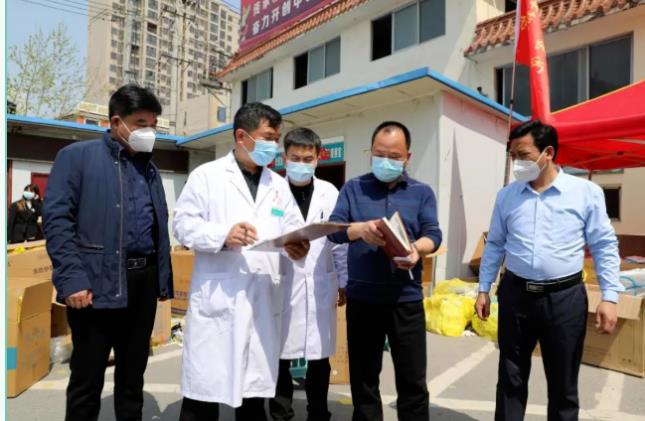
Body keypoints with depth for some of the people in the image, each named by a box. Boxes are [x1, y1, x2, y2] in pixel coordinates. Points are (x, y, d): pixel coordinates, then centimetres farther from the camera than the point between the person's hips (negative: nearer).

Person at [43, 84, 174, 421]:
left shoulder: (149, 168, 16)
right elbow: (57, 219, -9)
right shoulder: (77, 156, -1)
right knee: (87, 379, 7)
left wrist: (163, 279, 11)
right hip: (97, 284, -5)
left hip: (143, 283, 5)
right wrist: (72, 279, -17)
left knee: (133, 374, 16)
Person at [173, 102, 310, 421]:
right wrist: (223, 234, -20)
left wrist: (295, 245, -13)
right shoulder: (207, 175, 2)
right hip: (217, 296, -4)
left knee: (255, 387, 15)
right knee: (205, 386, 2)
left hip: (264, 299, 5)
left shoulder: (278, 185, 17)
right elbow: (183, 223, -4)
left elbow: (292, 227, 9)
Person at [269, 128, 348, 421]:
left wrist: (344, 282, 7)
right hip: (282, 286, -1)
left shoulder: (330, 193, 4)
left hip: (320, 287, 2)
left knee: (319, 358, 12)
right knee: (281, 356, 8)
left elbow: (340, 241, 6)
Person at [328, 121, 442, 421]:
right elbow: (333, 227, -5)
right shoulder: (353, 188, 6)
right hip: (361, 298, 0)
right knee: (363, 378, 12)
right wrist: (359, 229, -26)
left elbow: (434, 235, -2)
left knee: (413, 380, 8)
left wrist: (417, 249, -25)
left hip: (406, 299, 0)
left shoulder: (422, 192, 7)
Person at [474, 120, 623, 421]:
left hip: (564, 297, -2)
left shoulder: (586, 192, -4)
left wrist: (609, 297, -7)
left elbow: (604, 246, -1)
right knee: (511, 378, 13)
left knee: (563, 383, 13)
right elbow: (495, 245, 9)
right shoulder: (507, 195, 3)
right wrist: (483, 289, 8)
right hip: (515, 295, 2)